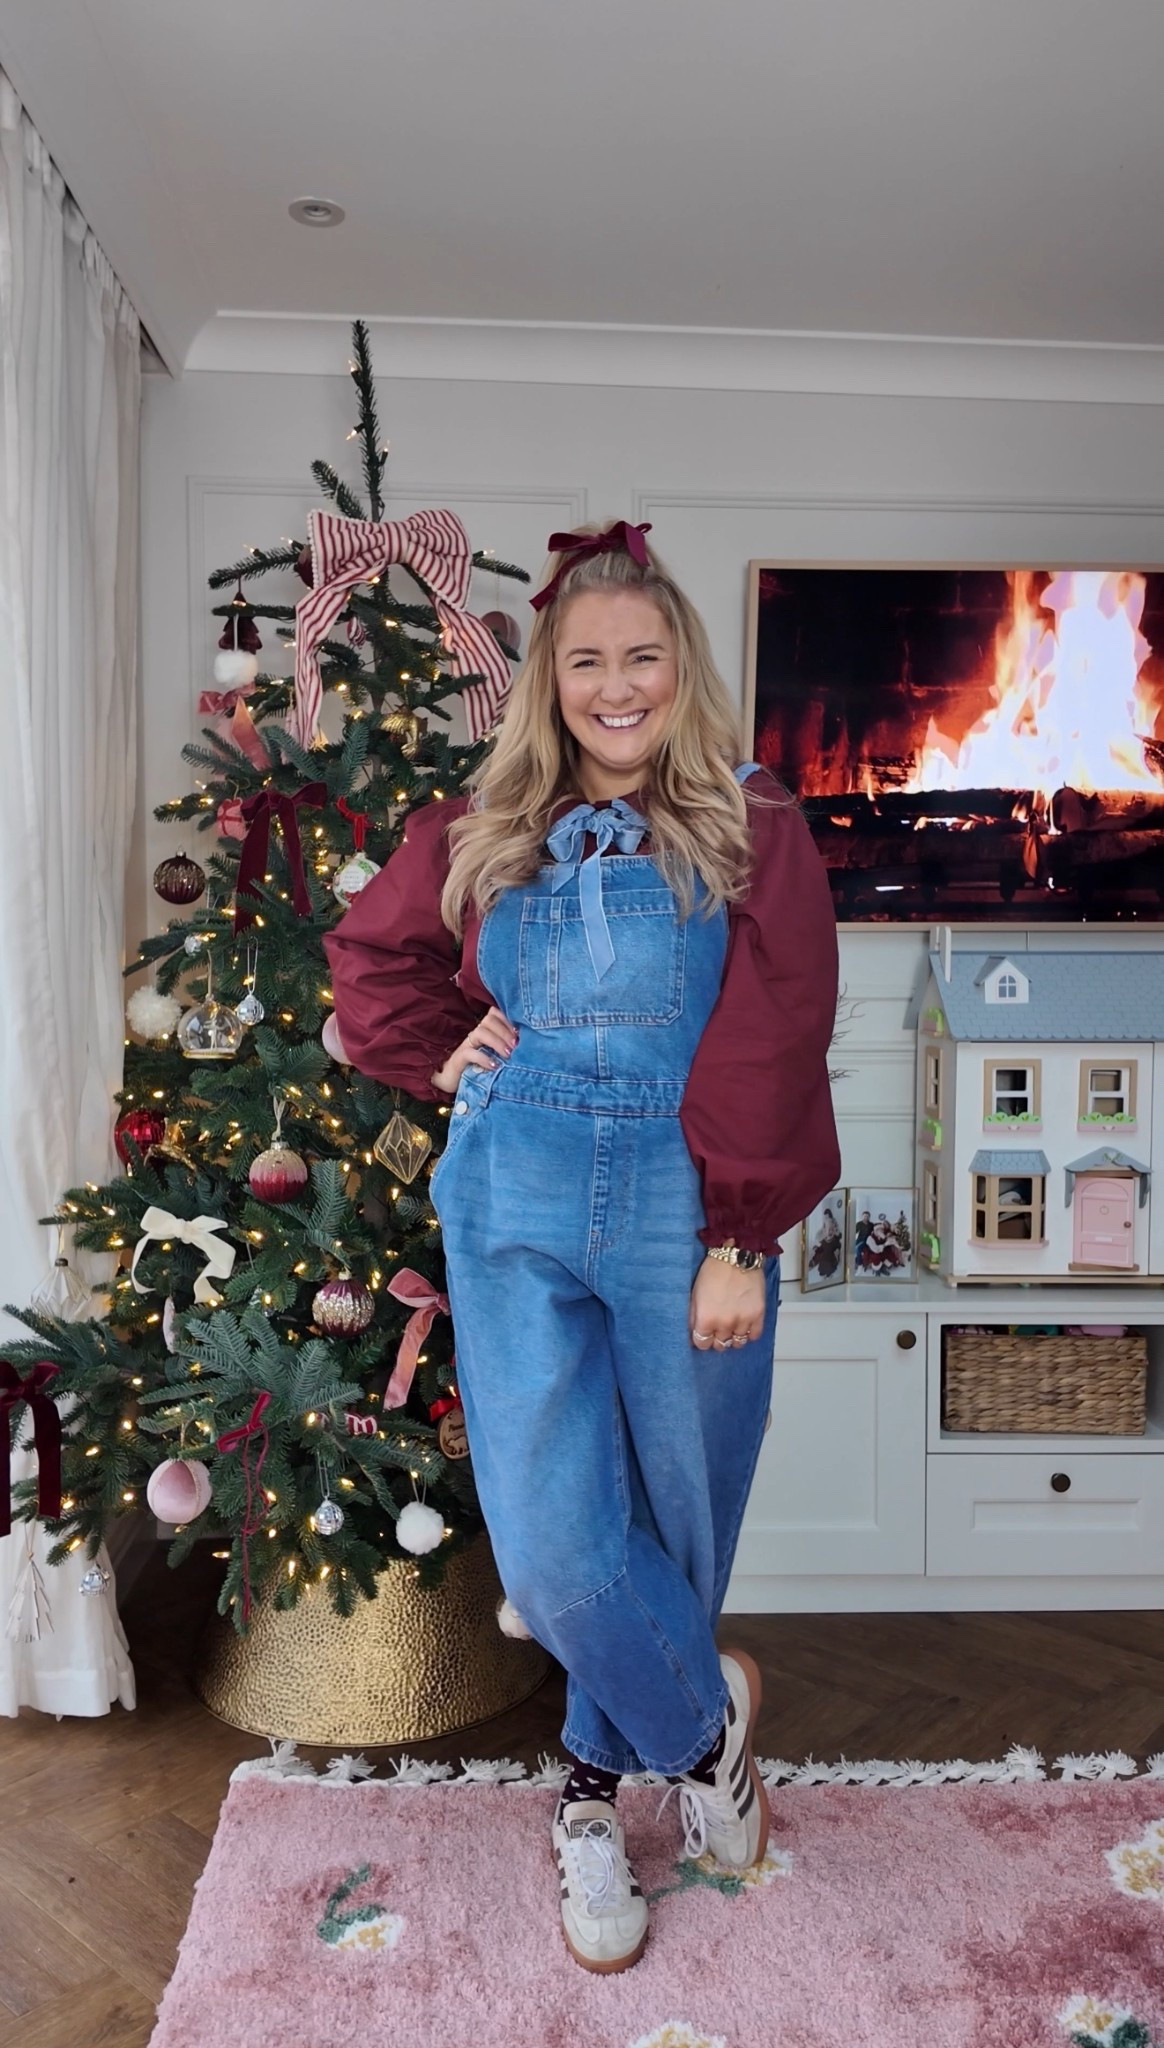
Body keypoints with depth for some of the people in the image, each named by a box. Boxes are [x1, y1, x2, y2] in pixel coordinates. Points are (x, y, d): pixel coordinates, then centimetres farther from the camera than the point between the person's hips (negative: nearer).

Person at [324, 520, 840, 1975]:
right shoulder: (482, 833, 7)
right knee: (550, 1539, -3)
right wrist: (441, 1056, 6)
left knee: (668, 1518, 10)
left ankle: (595, 1784, 36)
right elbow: (368, 956, 22)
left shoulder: (752, 832, -2)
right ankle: (702, 1720, 27)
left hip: (685, 1223, -1)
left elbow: (772, 1052, -8)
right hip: (516, 1216, 2)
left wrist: (737, 1243, -13)